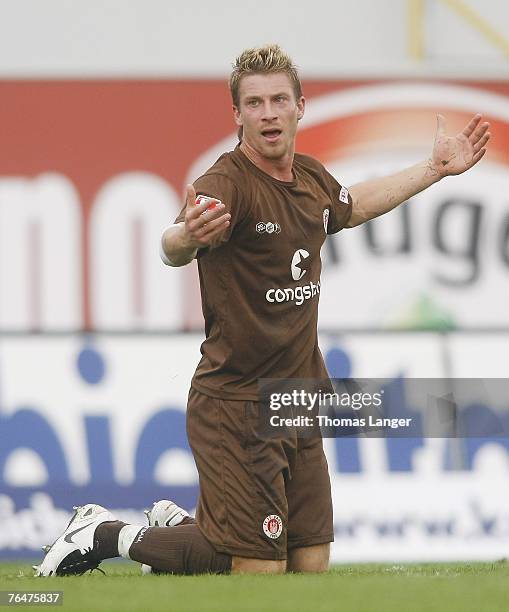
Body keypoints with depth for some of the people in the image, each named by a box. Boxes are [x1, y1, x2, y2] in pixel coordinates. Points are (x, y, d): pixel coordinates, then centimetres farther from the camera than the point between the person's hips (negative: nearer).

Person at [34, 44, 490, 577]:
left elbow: (350, 207, 32)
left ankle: (178, 527, 30)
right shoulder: (228, 184, -18)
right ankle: (104, 535, 7)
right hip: (235, 408, -8)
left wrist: (435, 168, 34)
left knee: (310, 567, 8)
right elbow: (173, 251, -39)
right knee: (260, 572, -10)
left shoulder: (311, 178, 7)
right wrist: (187, 236, -62)